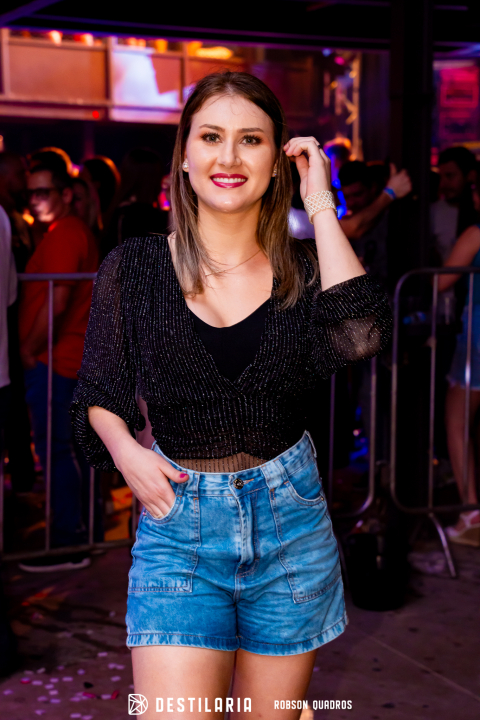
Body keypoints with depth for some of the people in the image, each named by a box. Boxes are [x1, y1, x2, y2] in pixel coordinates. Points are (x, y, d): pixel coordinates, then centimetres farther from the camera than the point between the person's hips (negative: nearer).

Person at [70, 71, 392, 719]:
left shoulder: (303, 266, 0)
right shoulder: (136, 266, -1)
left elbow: (361, 335, -21)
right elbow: (100, 393, 8)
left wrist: (320, 203, -13)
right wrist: (124, 448, -13)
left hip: (290, 521, 2)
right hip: (178, 526, -1)